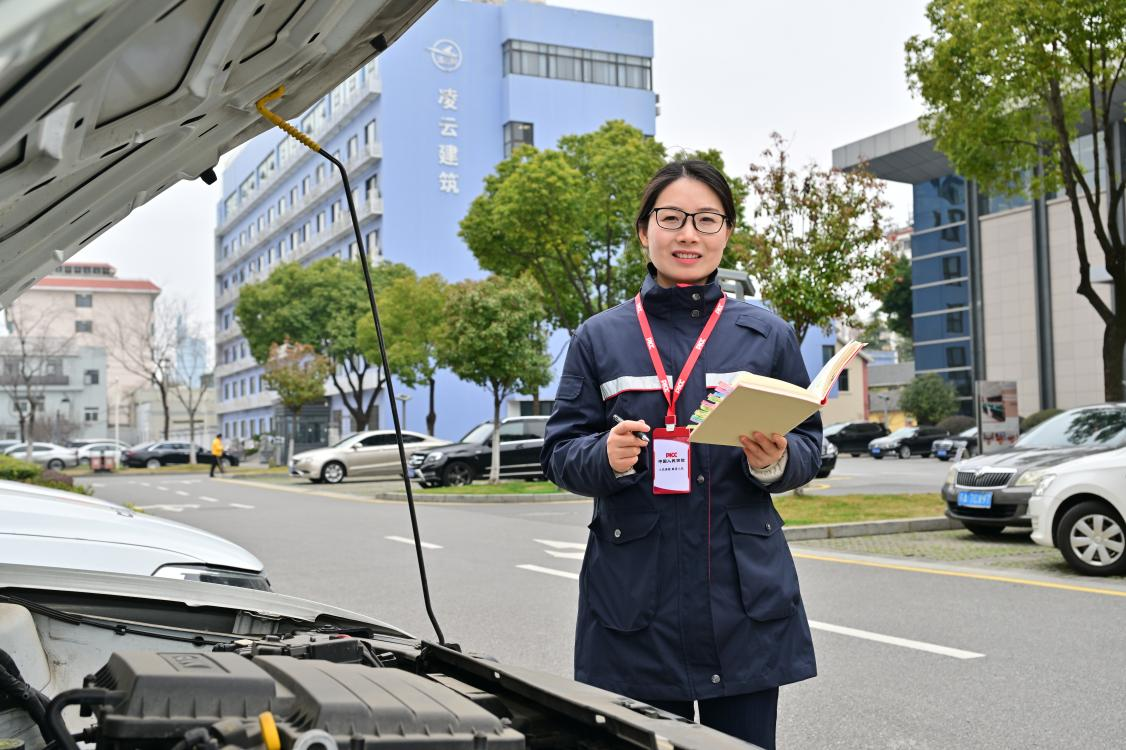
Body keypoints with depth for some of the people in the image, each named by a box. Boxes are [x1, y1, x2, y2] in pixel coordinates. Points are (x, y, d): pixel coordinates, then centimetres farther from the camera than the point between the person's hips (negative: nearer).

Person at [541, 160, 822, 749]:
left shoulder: (767, 335, 9)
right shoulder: (599, 337, 6)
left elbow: (808, 449, 9)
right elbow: (559, 453, 5)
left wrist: (774, 462, -13)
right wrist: (607, 456, -17)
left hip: (745, 596, 1)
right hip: (634, 603, -1)